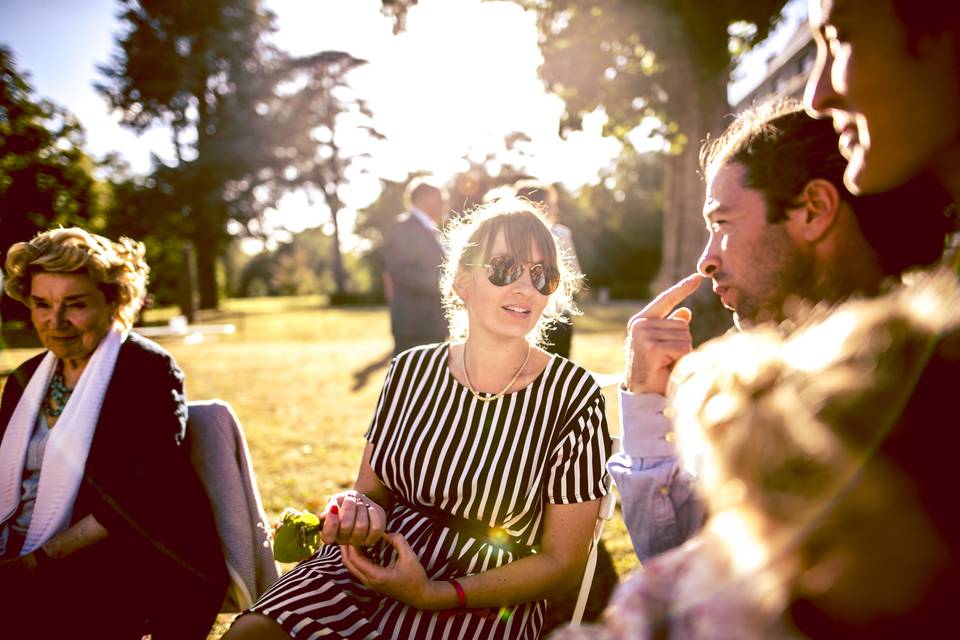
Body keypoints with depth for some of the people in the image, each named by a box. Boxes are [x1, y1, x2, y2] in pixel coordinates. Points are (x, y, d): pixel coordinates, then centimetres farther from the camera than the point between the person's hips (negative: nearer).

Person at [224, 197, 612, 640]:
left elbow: (562, 564, -8)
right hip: (371, 564, 4)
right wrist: (359, 510, -14)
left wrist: (432, 595, -17)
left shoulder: (573, 396, -10)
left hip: (480, 600, -3)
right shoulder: (412, 370, 2)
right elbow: (372, 487, 11)